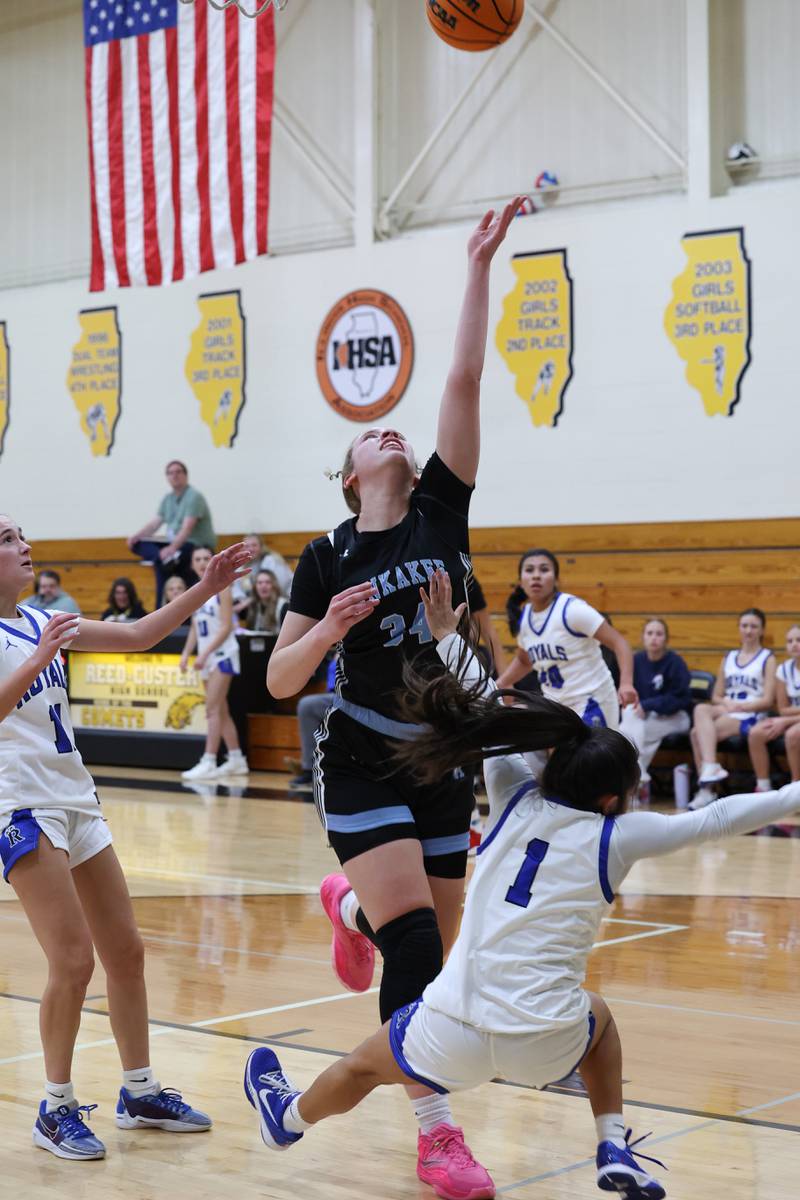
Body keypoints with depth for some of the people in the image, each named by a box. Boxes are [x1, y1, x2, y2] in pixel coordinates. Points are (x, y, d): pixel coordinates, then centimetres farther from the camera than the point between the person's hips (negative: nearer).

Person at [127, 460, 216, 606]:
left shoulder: (194, 497, -13)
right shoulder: (168, 499, 12)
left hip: (198, 546, -9)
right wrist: (136, 536, -14)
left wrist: (172, 548, -40)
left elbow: (187, 529, -26)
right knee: (137, 544, -10)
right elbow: (154, 523, 6)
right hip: (175, 545, 9)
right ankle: (168, 557, -38)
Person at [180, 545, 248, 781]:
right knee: (220, 710, 10)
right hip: (207, 656, 8)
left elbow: (226, 627, -15)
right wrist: (187, 653, 0)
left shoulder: (221, 587, -9)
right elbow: (195, 628, 14)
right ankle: (236, 759, 18)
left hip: (222, 653, -8)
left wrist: (205, 653, -21)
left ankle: (208, 762, -17)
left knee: (213, 709, -13)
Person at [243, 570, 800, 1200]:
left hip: (453, 1035, 1)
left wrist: (448, 638, 28)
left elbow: (488, 715, 18)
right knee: (597, 1015, 36)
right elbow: (718, 818, 4)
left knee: (363, 1066, 32)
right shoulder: (617, 835, 0)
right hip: (545, 1045, -1)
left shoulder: (518, 802, 7)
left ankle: (287, 1118, 57)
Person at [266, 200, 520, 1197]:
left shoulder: (442, 511, 3)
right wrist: (327, 631, -21)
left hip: (444, 761, 4)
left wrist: (480, 264, -8)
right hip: (363, 765, -4)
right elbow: (279, 682, -3)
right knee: (416, 945, -16)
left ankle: (351, 907, 44)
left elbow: (464, 381, -4)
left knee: (438, 946, 11)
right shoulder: (326, 558, -2)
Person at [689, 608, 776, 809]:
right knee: (700, 709, -31)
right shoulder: (729, 658, 21)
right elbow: (716, 696, 16)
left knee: (698, 732, -29)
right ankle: (710, 768, -39)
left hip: (751, 716, -5)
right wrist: (726, 703, -6)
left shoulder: (767, 658, 6)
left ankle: (706, 789, -31)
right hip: (725, 712, 5)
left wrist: (739, 706, -15)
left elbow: (768, 700, -3)